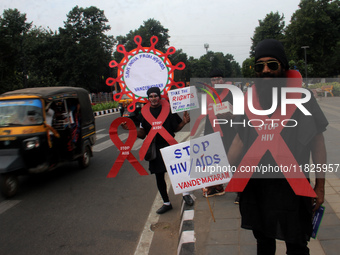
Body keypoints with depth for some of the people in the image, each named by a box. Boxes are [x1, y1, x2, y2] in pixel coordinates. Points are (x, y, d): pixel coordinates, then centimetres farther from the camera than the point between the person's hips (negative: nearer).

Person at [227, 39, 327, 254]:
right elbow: (241, 139, 8)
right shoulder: (250, 99, 2)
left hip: (291, 184, -3)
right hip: (255, 182, 3)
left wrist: (320, 185, -2)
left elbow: (317, 141, -1)